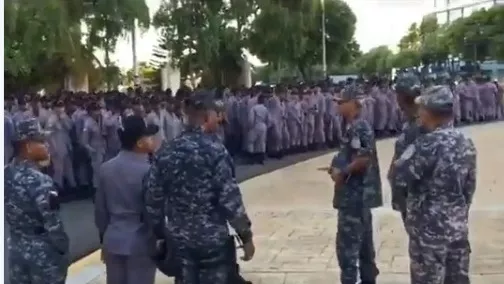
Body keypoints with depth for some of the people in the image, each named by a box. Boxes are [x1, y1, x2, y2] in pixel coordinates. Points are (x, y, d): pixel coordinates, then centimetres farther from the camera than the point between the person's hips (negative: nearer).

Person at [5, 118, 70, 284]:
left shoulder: (7, 173, -2)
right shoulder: (39, 181, -24)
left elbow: (8, 213, 6)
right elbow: (52, 224, -21)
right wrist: (63, 249, -9)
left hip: (16, 248, 7)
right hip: (43, 252, -7)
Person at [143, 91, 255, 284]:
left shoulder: (165, 152, 1)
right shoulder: (215, 150, -14)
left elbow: (153, 199, 3)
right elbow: (230, 198, -15)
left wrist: (160, 234, 15)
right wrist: (246, 236, -7)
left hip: (179, 238, 5)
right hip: (213, 238, -4)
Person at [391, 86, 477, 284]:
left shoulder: (428, 144, -19)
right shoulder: (466, 143, 4)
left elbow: (399, 177, -22)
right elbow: (470, 187, 11)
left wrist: (398, 164, 0)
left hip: (429, 229, -7)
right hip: (458, 227, 7)